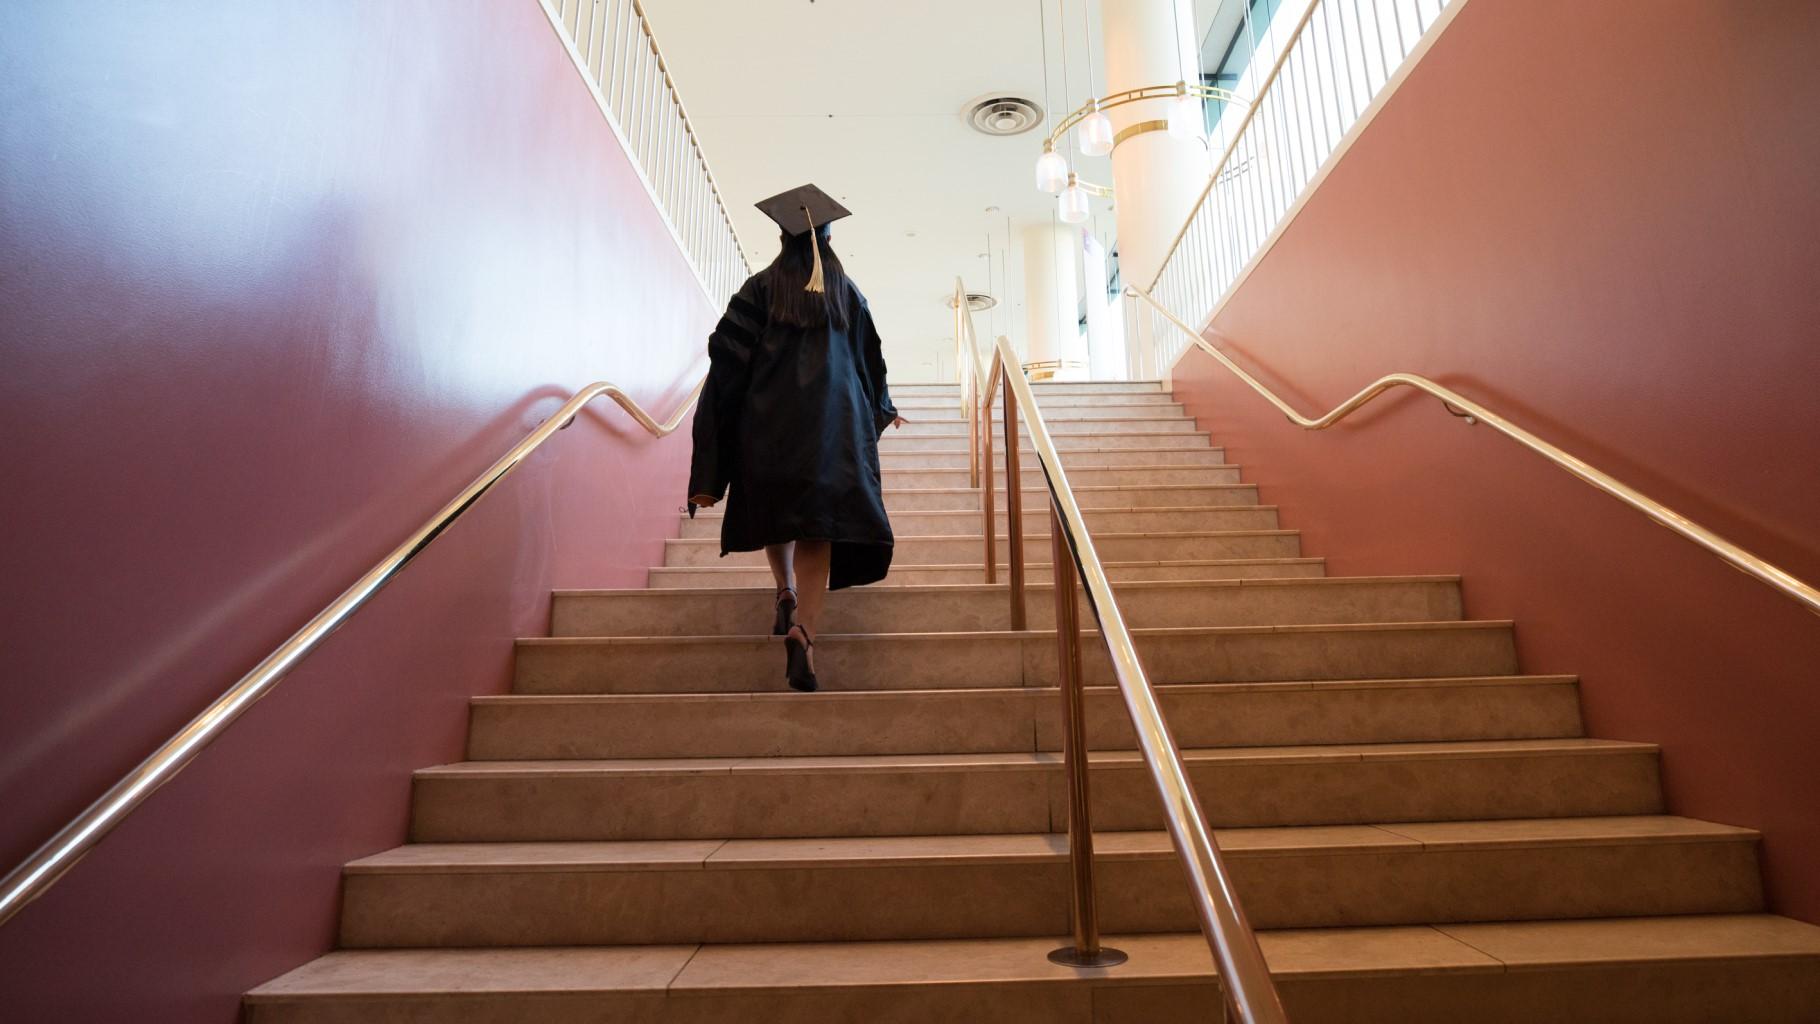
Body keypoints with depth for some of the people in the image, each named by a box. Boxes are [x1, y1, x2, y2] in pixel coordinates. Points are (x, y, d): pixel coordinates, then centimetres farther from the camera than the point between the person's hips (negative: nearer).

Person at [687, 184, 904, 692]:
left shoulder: (759, 288, 5)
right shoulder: (847, 294, 10)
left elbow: (729, 363, -2)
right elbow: (871, 362, 19)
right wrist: (882, 410, 40)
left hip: (766, 421, 0)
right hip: (833, 425, 0)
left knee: (776, 510, 24)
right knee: (818, 530, -6)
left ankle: (786, 592, 10)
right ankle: (804, 631, -21)